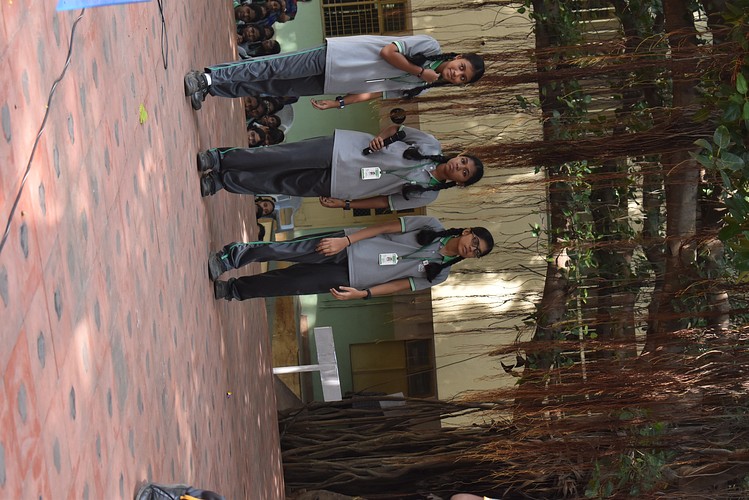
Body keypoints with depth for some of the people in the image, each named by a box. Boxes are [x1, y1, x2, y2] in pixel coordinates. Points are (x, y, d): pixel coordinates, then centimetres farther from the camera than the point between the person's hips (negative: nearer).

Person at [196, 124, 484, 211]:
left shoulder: (426, 195, -4)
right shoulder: (430, 146, -2)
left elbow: (387, 202, -1)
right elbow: (397, 128, 9)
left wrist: (345, 205, -5)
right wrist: (381, 136, -14)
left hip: (333, 185, -1)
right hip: (340, 150, 1)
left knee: (279, 186, -9)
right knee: (280, 159, -14)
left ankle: (219, 182, 1)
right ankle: (216, 160, -2)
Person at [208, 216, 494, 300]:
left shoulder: (438, 275, 6)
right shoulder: (432, 227, 1)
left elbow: (398, 286, 0)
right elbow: (386, 228, -2)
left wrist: (362, 294, -13)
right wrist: (346, 239, -13)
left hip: (349, 279, 1)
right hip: (347, 248, 0)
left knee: (294, 284, -12)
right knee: (294, 251, -22)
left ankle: (233, 289, -1)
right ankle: (232, 257, -13)